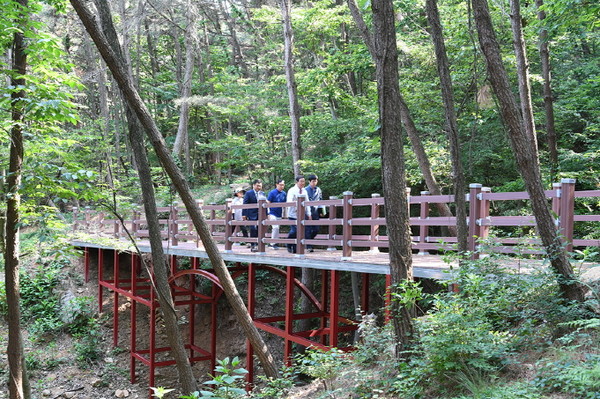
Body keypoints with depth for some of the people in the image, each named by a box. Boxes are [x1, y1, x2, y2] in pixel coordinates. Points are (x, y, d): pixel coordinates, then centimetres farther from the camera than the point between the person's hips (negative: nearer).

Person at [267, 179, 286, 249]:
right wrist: (268, 213, -11)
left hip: (279, 214, 6)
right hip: (273, 213, -6)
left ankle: (272, 243, 19)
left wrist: (284, 213, 13)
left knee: (276, 228, 10)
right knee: (276, 227, -15)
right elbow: (268, 203, -6)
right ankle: (273, 243, -8)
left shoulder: (284, 194, 7)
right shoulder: (272, 192, -7)